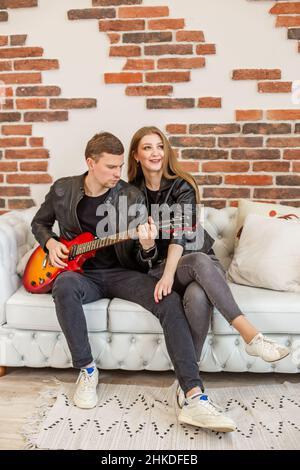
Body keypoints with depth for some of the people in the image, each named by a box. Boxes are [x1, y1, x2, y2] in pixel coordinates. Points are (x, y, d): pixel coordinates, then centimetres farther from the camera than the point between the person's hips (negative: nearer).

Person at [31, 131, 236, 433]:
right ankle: (86, 370, -15)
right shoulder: (62, 190, 2)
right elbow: (39, 223, 20)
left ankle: (195, 400, -29)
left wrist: (146, 247, -25)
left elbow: (138, 259, 0)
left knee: (170, 301, -27)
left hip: (121, 272, 0)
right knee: (64, 285, -37)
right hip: (81, 272, 0)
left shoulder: (132, 196, -2)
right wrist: (51, 243, -2)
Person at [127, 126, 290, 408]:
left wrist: (169, 275, -33)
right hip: (158, 267, 0)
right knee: (199, 260, -37)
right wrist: (147, 243, -22)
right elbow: (144, 255, 4)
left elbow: (180, 233, -17)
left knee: (198, 296, -38)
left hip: (199, 262, 0)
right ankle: (250, 334, -40)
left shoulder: (182, 186, 1)